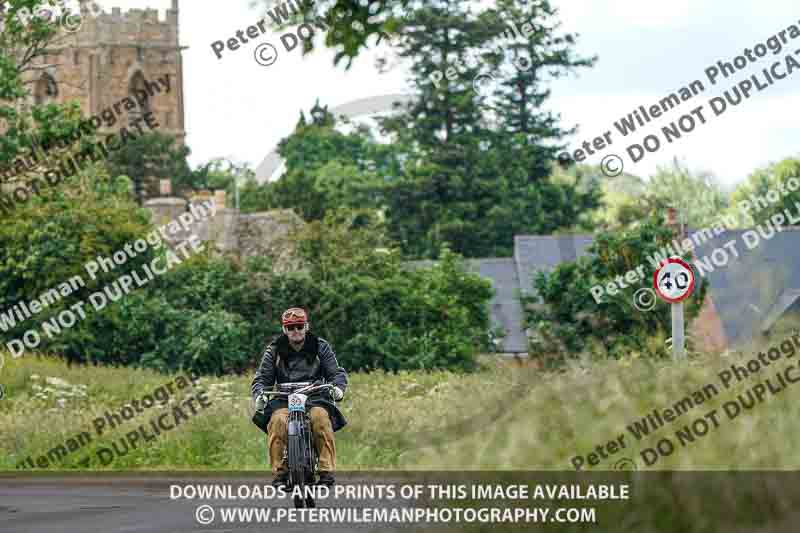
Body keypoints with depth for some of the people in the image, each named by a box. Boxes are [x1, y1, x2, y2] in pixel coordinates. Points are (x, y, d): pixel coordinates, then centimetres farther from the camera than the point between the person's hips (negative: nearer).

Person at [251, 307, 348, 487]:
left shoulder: (320, 347, 11)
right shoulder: (274, 350, 11)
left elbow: (337, 372, 7)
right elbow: (262, 377, 8)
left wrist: (338, 387, -16)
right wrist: (259, 394, -14)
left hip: (315, 397, -1)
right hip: (283, 399, 1)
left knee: (321, 417, -35)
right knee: (278, 420, -34)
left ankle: (327, 471, -34)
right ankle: (279, 472, -31)